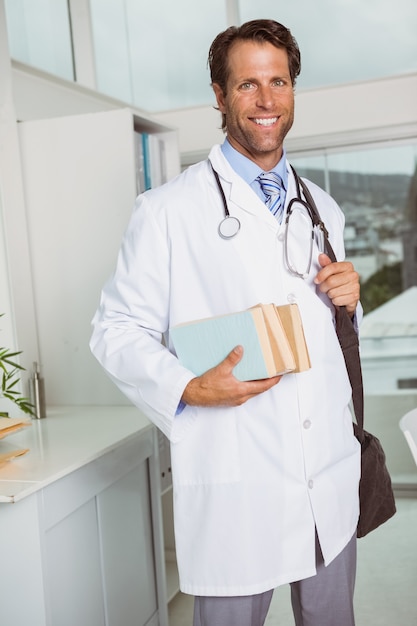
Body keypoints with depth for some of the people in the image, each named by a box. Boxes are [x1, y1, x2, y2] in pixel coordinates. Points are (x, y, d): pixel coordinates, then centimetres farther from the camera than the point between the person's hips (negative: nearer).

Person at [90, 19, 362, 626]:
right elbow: (117, 330, -5)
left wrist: (348, 298, -1)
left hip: (332, 484, 5)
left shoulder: (323, 208, 14)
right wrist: (189, 389, -21)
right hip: (234, 488, -5)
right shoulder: (168, 209, -4)